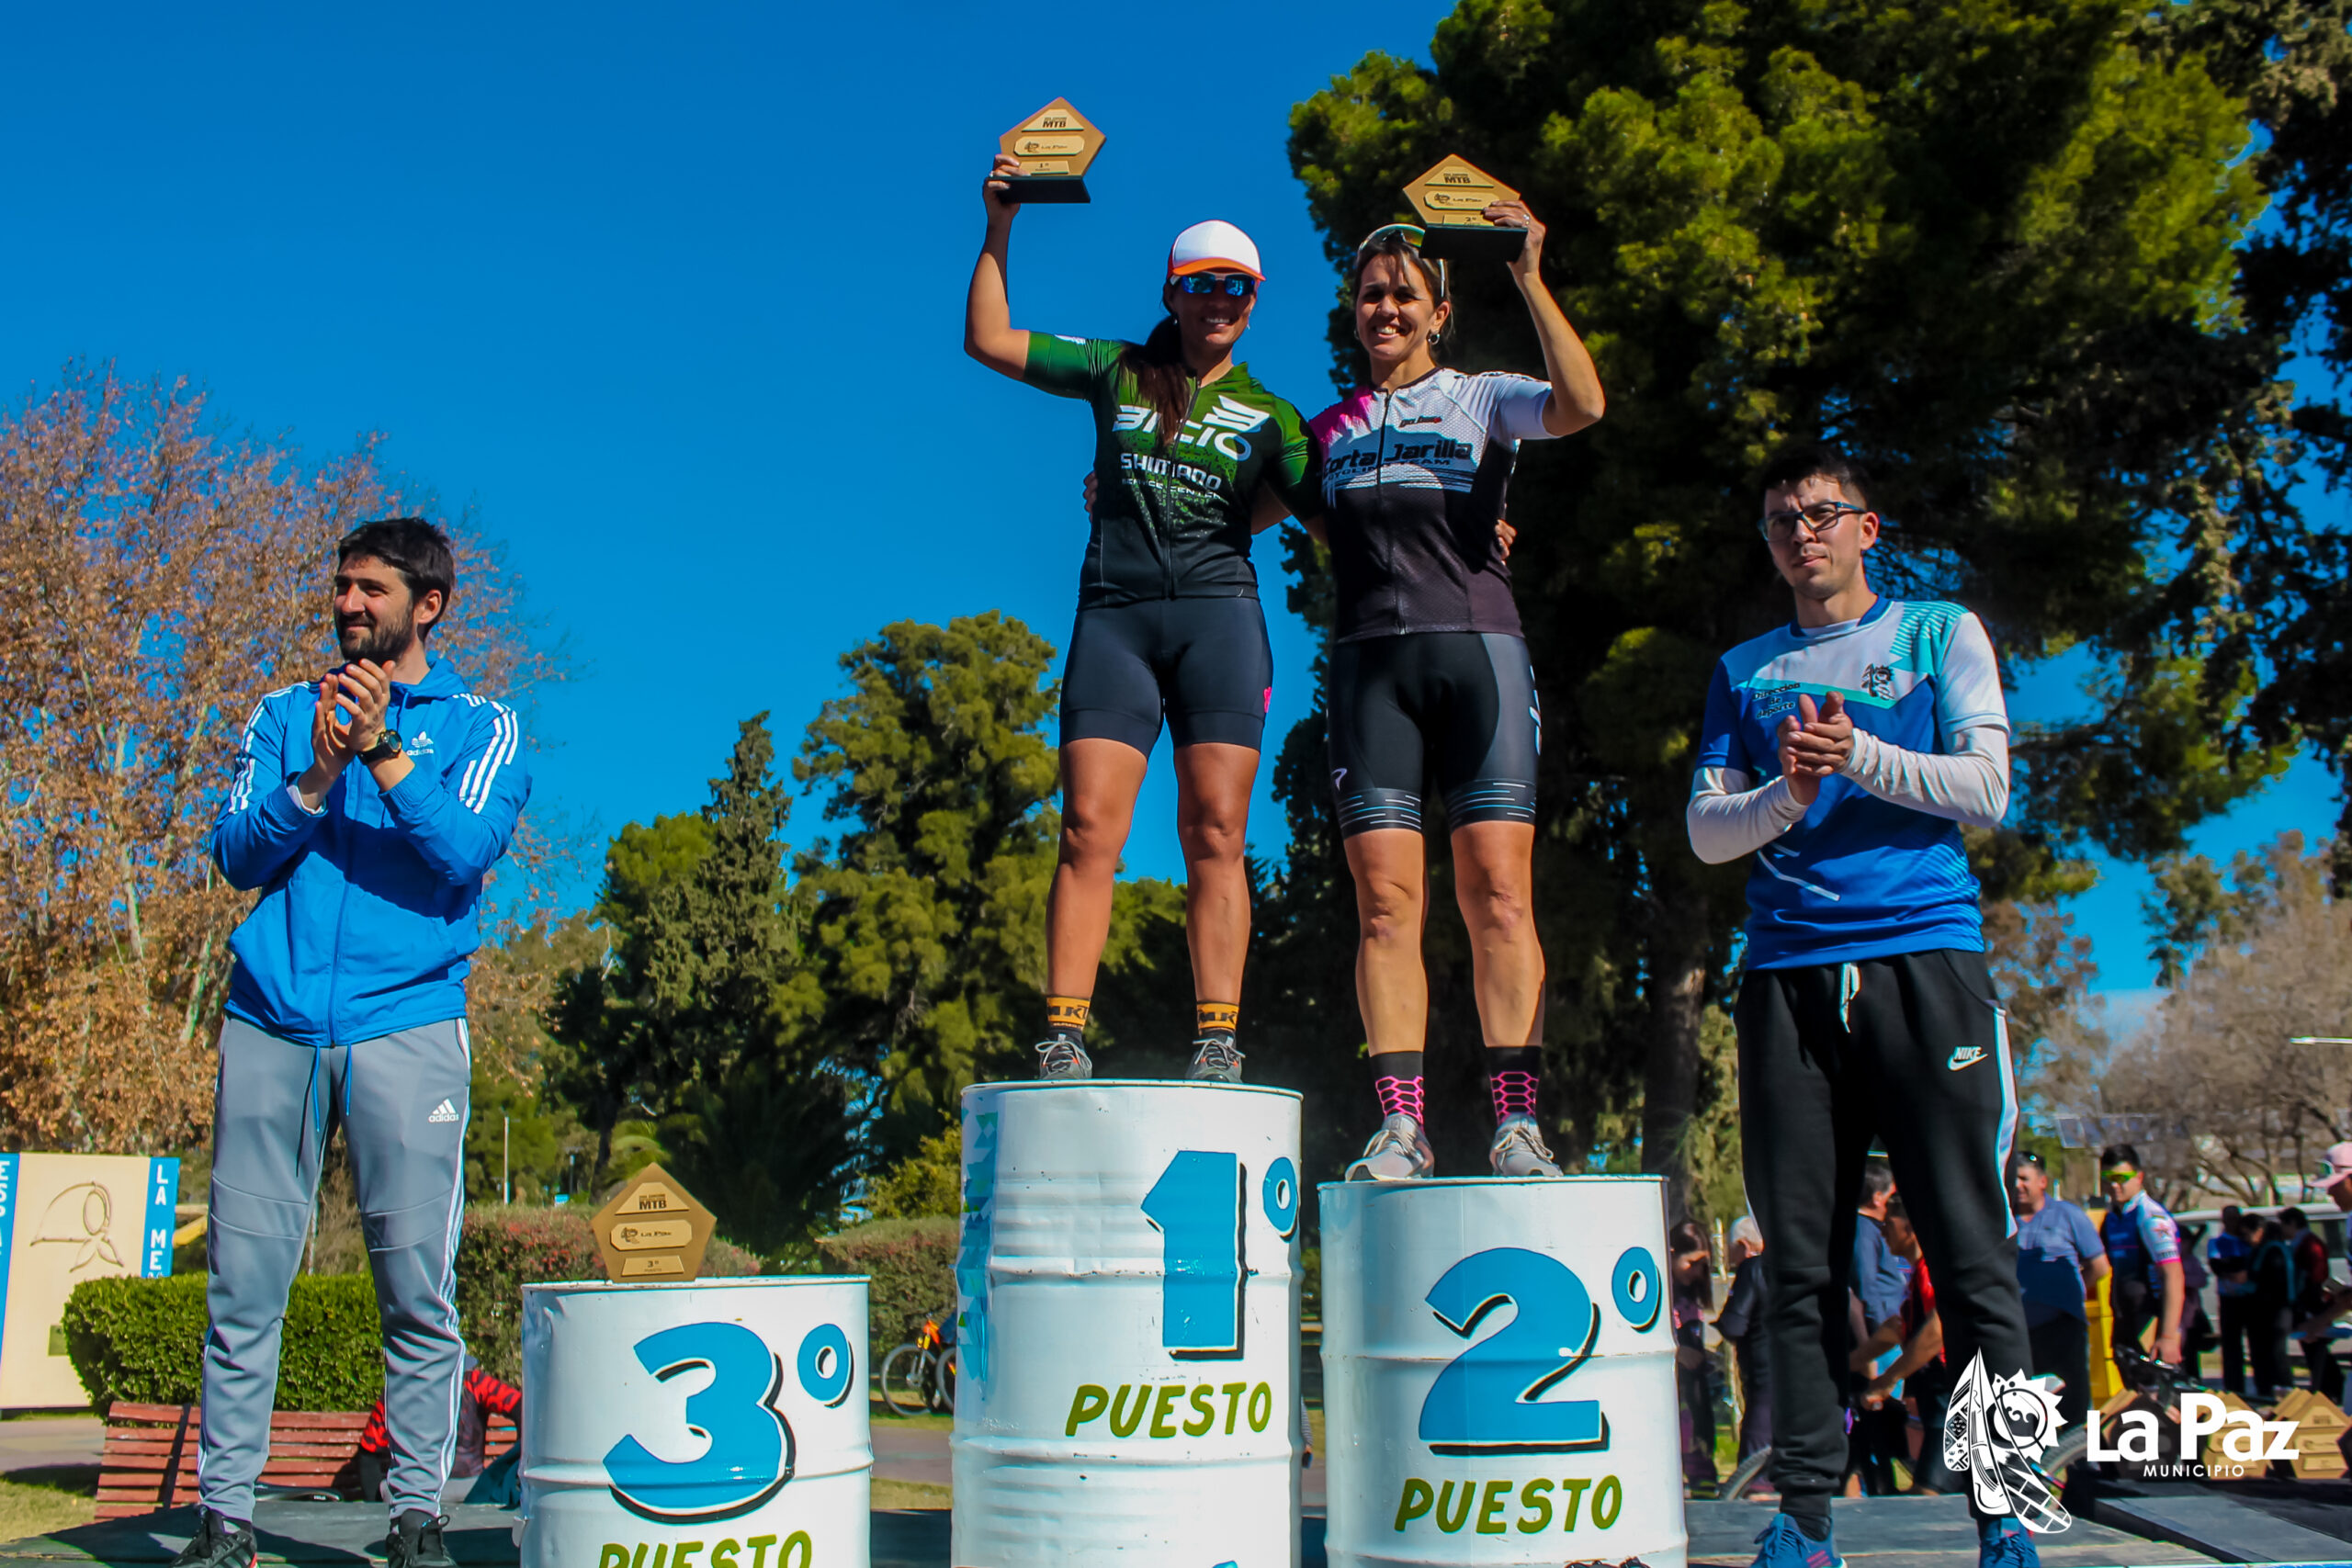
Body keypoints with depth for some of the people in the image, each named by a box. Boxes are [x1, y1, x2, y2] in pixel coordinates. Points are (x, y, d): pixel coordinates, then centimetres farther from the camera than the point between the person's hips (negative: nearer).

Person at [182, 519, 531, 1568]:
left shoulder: (481, 726, 10)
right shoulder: (284, 717, 18)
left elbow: (465, 854, -7)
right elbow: (236, 856, 6)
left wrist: (385, 754, -18)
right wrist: (317, 775, -10)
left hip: (407, 1022, -2)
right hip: (271, 1019, 3)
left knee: (417, 1285, -3)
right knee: (243, 1283, 1)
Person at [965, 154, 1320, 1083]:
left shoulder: (1267, 416, 16)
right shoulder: (1118, 372, 18)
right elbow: (989, 342, 16)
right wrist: (999, 231, 9)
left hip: (1218, 618, 0)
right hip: (1114, 615, 0)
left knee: (1214, 834, -9)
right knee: (1089, 828, -11)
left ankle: (1217, 1045, -12)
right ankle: (1063, 1041, -14)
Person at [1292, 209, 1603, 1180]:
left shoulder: (1483, 398, 12)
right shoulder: (1328, 429, 21)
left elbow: (1580, 405, -7)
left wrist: (1530, 281, -8)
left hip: (1476, 647, -2)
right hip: (1370, 660, 2)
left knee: (1498, 895, -10)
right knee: (1386, 902, -7)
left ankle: (1517, 1121, -10)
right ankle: (1398, 1125, -8)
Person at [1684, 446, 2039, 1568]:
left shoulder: (1941, 634, 13)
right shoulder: (1744, 671, 19)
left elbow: (1987, 791, 2)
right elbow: (1706, 832, 12)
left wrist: (1861, 756, -11)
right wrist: (1786, 797, -7)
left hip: (1926, 953, -2)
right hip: (1787, 976, 2)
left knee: (1970, 1252, -5)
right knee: (1801, 1264, 1)